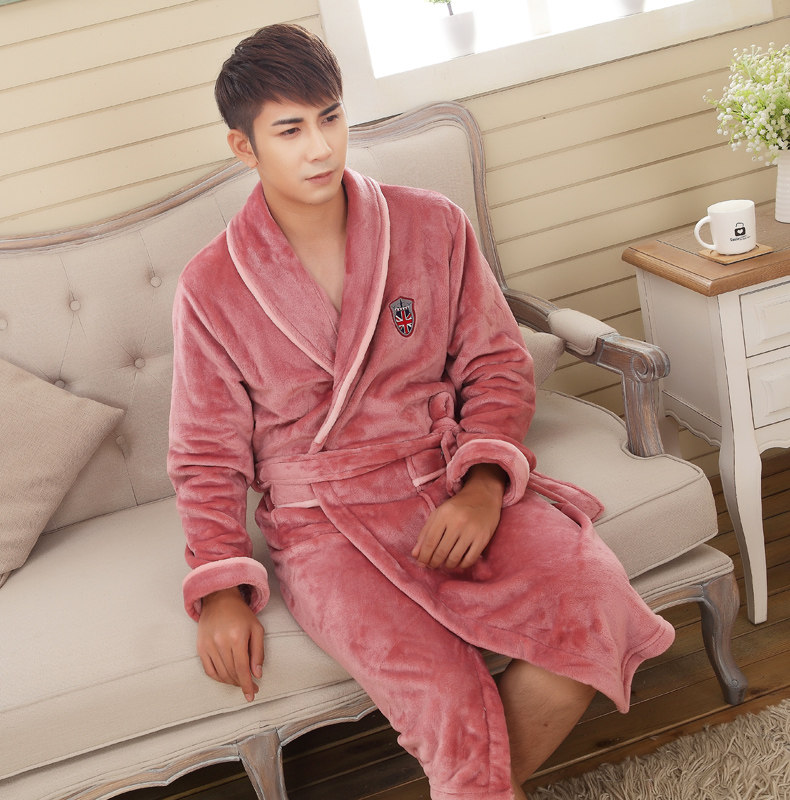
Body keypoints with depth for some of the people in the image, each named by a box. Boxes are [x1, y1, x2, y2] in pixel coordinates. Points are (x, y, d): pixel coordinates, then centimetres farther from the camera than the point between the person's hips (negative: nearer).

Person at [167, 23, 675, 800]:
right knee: (449, 703, -27)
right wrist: (219, 590, -8)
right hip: (323, 523, -2)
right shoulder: (211, 288, 0)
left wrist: (483, 487, -12)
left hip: (450, 482, 3)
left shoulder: (432, 226, 3)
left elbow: (497, 365, 6)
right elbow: (208, 458, 5)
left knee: (594, 597, -24)